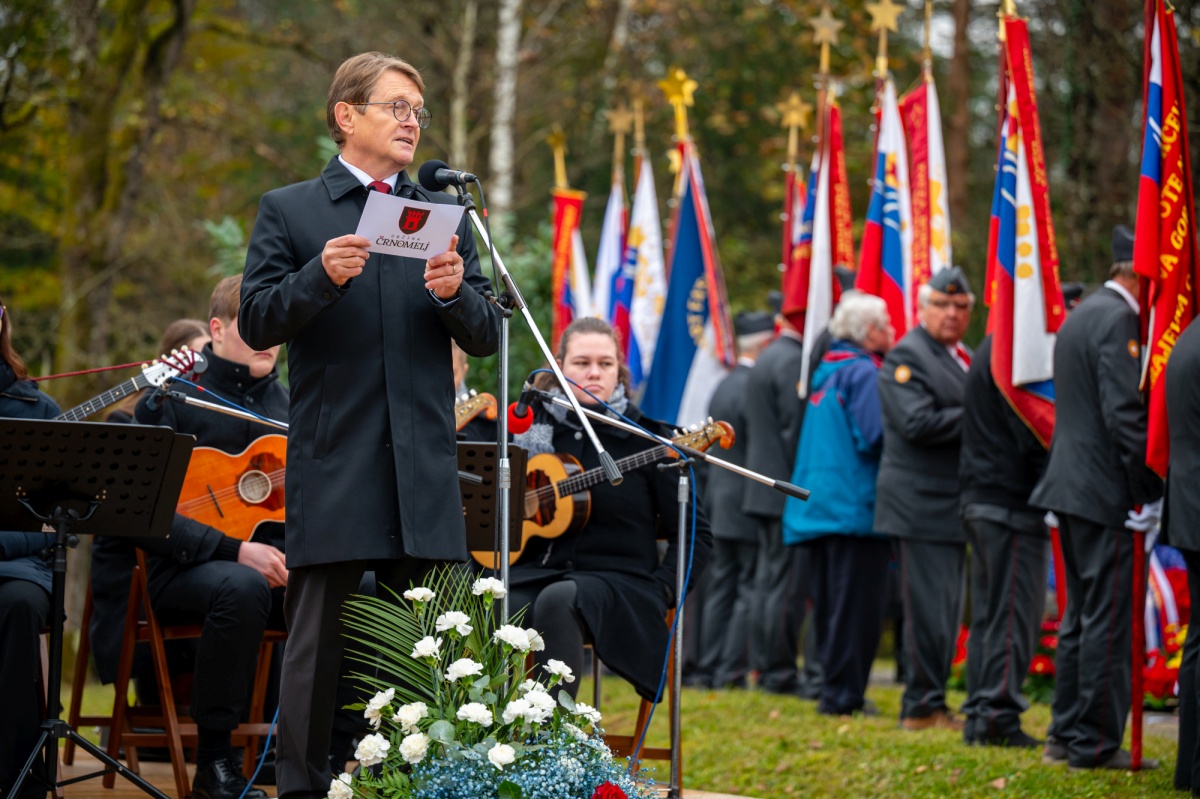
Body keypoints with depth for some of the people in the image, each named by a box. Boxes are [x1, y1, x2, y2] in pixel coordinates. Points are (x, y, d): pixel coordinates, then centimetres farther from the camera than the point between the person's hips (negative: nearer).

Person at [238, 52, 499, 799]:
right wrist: (321, 276, -19)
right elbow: (258, 323, -2)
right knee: (317, 645, -2)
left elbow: (486, 338, 11)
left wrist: (455, 294, -10)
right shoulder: (288, 211, 8)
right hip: (332, 470, -3)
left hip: (424, 476, 3)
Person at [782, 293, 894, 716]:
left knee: (830, 605, 12)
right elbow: (874, 437, -20)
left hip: (819, 503, 9)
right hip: (855, 504, -9)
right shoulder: (863, 372, -10)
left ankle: (835, 691, 16)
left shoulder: (826, 372, 17)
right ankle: (842, 693, -8)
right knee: (856, 602, -7)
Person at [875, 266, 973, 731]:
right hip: (923, 505, -9)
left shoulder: (962, 357, 19)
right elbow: (917, 422, -22)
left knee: (945, 609, 11)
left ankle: (930, 702, 17)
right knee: (930, 609, -8)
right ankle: (923, 706, -2)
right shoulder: (906, 356, -10)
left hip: (952, 505, 9)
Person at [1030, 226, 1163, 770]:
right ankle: (1096, 743, -3)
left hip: (1070, 486, 10)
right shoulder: (1117, 321, -14)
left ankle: (1065, 736, 19)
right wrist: (1149, 494, -16)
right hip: (1105, 494, -10)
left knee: (1081, 618, 15)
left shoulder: (1080, 316, 17)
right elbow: (1125, 413, -21)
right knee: (1109, 621, -5)